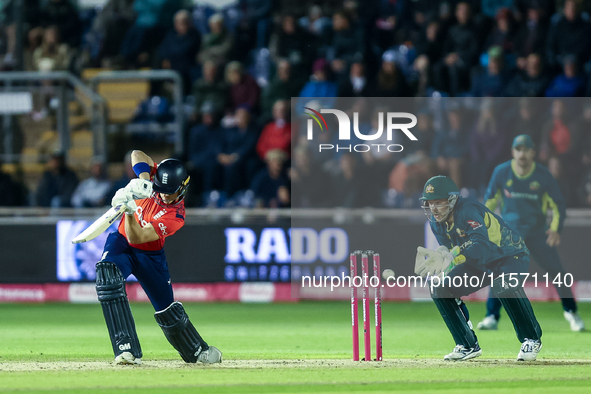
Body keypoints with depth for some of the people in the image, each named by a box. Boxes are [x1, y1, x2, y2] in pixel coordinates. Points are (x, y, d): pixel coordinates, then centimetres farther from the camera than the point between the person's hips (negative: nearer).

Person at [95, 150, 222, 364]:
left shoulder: (175, 217, -27)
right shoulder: (156, 179, -14)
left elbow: (136, 238, -35)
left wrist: (130, 211, -52)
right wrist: (143, 178, -33)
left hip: (149, 255, -2)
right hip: (121, 243, 2)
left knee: (167, 310, 6)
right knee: (107, 273, -31)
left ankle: (197, 351, 39)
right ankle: (128, 350, -36)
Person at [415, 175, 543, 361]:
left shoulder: (469, 210, -32)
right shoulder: (437, 222, -7)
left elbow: (481, 244, -48)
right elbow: (447, 251, -4)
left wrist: (450, 257, -63)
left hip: (511, 256, -8)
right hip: (480, 264, 8)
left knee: (504, 284, -39)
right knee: (440, 289, -7)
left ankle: (531, 340, -21)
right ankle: (468, 346, 5)